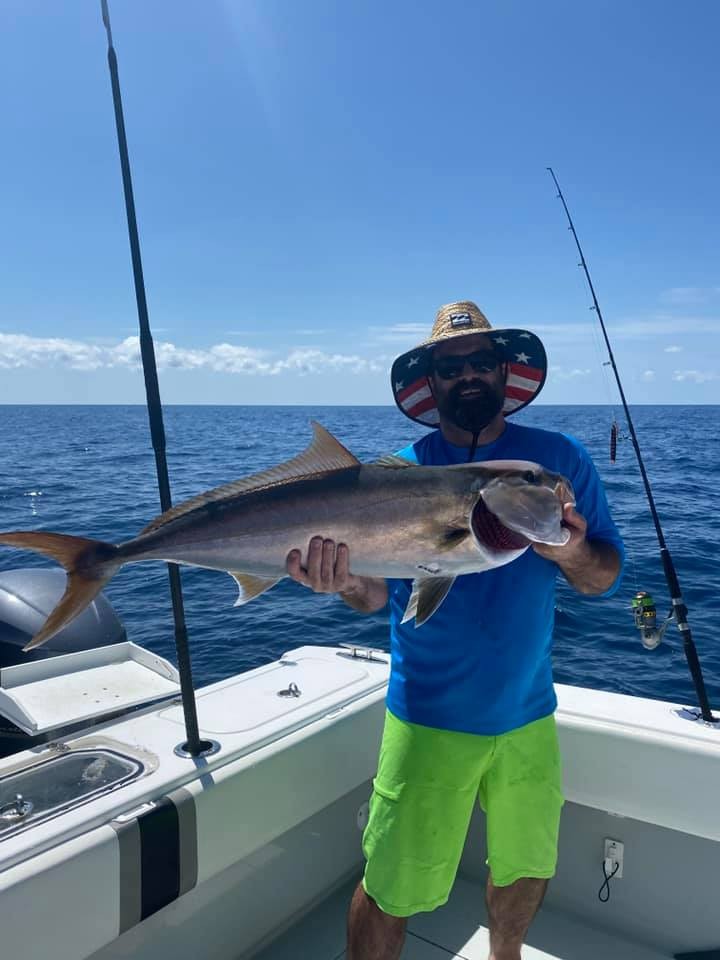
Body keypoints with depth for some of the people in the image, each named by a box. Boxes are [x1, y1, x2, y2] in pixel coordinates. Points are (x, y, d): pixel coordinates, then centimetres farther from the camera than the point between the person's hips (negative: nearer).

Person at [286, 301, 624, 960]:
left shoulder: (559, 459, -3)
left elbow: (607, 578, -1)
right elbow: (377, 591, -10)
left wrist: (572, 557, -23)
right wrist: (343, 582, -33)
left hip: (528, 716, 3)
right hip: (429, 720, -2)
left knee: (527, 865, 22)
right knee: (391, 891, 4)